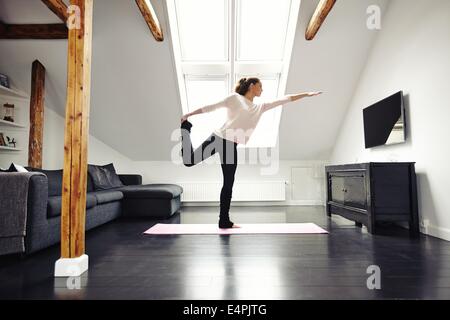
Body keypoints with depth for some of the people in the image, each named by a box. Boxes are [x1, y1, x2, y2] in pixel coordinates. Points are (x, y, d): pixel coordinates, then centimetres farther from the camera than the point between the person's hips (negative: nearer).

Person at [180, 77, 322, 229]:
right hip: (218, 138, -5)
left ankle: (224, 220, 16)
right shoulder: (235, 98, 4)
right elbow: (212, 107, 1)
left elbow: (284, 99, 19)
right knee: (189, 161, -3)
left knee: (228, 184, 5)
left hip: (231, 146, 5)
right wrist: (188, 114, 0)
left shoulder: (260, 107, 19)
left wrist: (306, 94, 20)